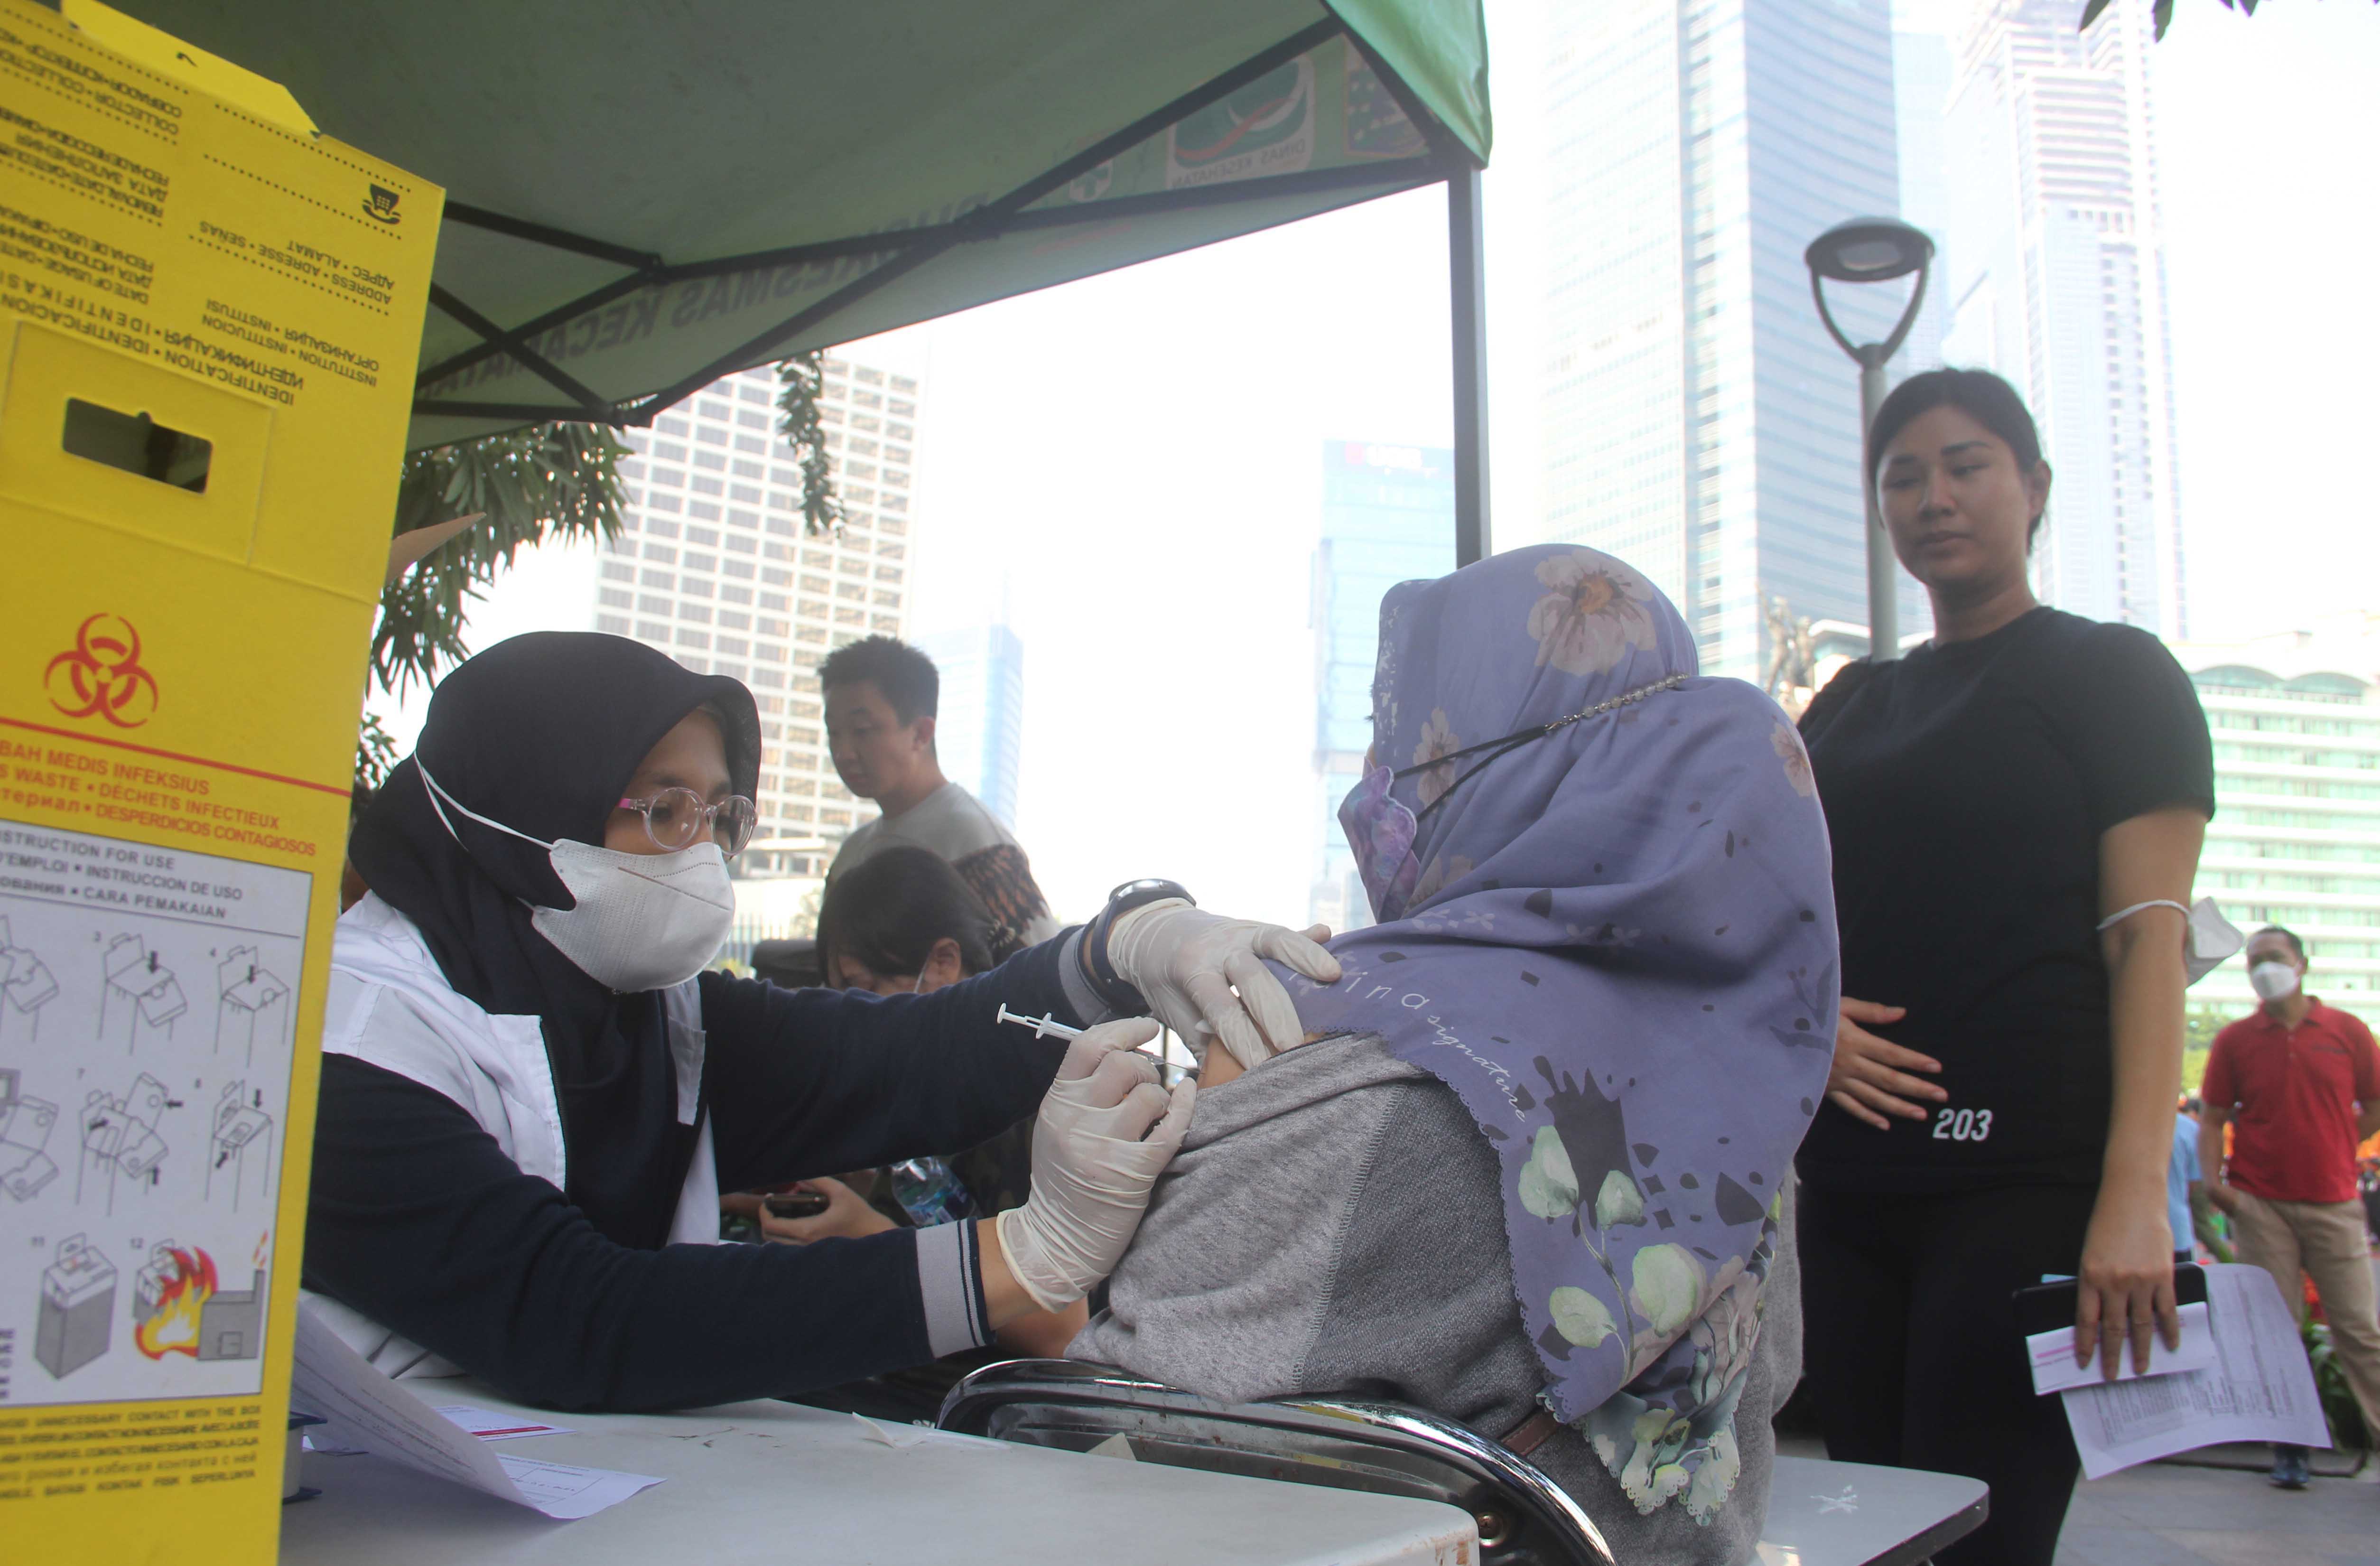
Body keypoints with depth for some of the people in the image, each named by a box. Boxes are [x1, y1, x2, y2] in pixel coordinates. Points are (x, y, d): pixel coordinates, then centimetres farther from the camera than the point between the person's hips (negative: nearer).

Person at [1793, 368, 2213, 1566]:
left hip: (2028, 1173, -5)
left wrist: (2135, 1196, -18)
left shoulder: (2113, 676, 4)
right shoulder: (1848, 709, 19)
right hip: (1847, 1182, 6)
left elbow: (2146, 935, -7)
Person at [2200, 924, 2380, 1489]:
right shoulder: (2235, 1039, 5)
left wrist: (2331, 1151, 5)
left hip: (2333, 1200, 0)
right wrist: (2212, 1178, -8)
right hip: (2259, 1203, 0)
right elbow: (2214, 1119, 5)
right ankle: (2289, 1447, 10)